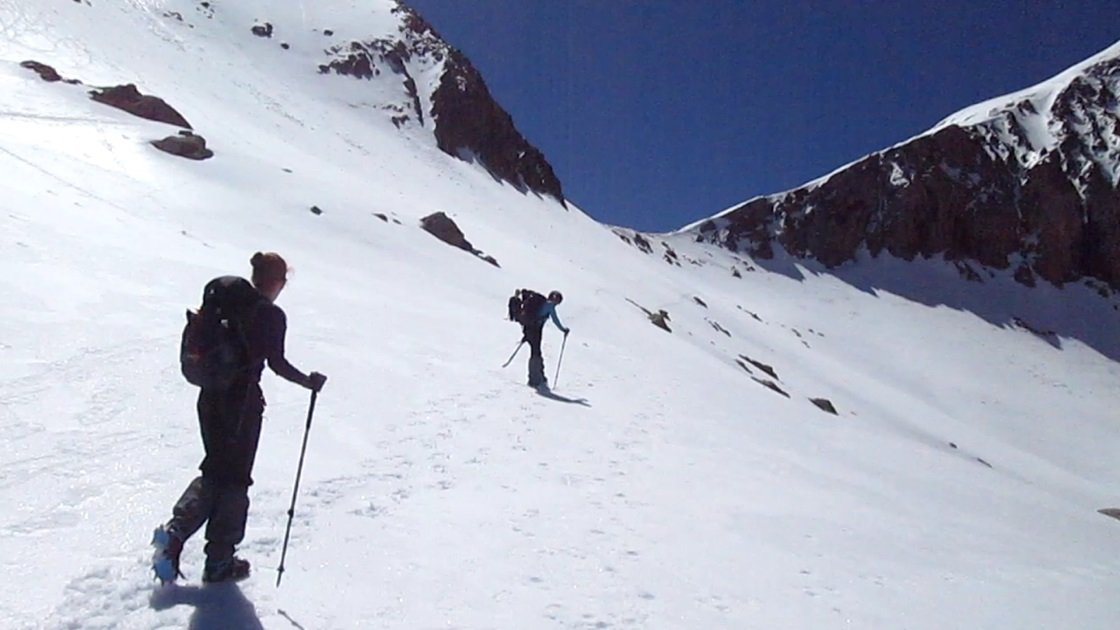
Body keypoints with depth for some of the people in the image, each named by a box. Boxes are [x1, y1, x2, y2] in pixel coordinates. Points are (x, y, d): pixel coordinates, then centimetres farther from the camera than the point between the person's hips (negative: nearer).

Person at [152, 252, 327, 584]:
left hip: (210, 397, 6)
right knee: (235, 480, 7)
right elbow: (276, 362, -16)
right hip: (243, 403, -6)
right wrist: (308, 382, -2)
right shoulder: (272, 315, -10)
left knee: (214, 472, 20)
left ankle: (175, 531, 1)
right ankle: (219, 561, 14)